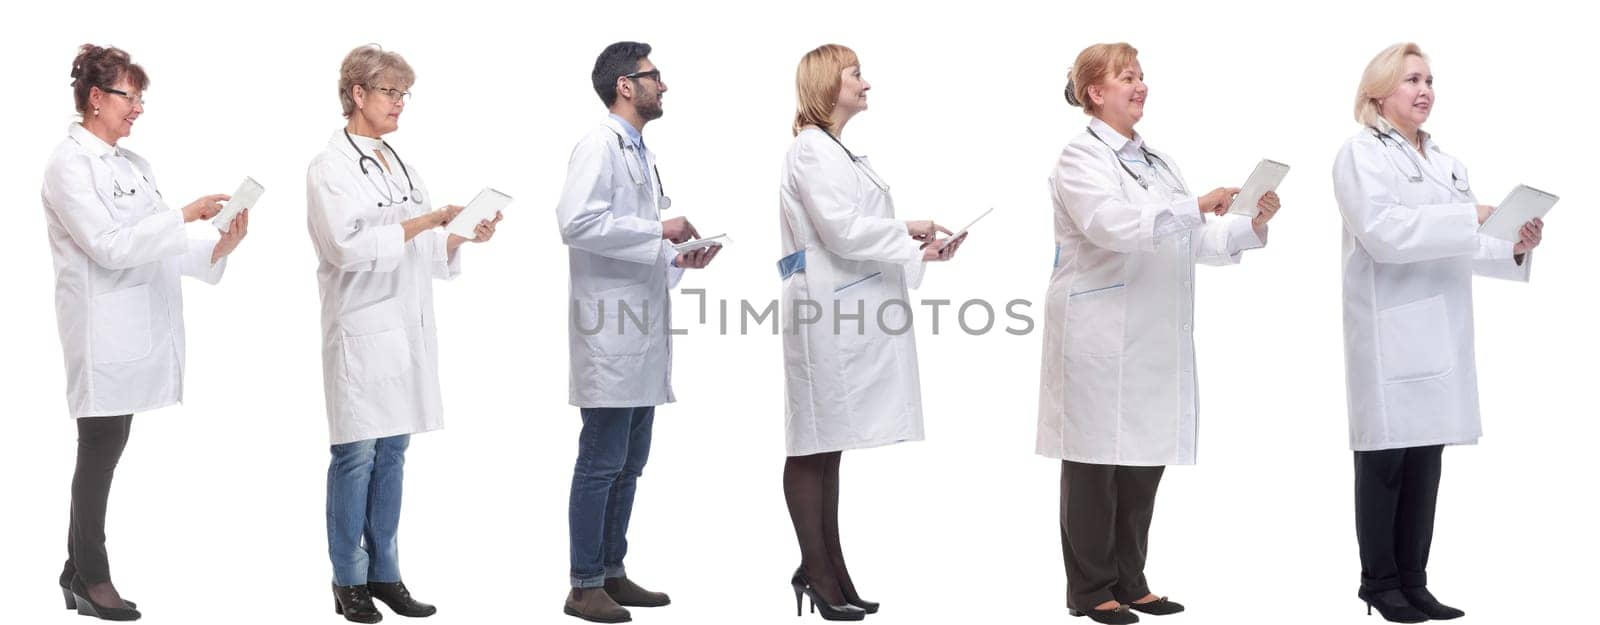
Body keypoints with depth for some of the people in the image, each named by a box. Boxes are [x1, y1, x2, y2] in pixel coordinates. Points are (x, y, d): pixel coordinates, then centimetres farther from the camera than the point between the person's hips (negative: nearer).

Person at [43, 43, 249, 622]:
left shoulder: (133, 165, 16)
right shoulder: (69, 162, -7)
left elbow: (155, 248, 12)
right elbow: (109, 247, -16)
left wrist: (218, 248, -3)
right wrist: (184, 215, -17)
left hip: (136, 328, 7)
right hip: (101, 328, -7)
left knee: (108, 449, 9)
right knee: (100, 448, -2)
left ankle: (79, 572, 17)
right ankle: (91, 578, 7)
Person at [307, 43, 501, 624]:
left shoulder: (398, 165, 16)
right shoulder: (330, 167, -6)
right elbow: (346, 247, -17)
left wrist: (464, 235, 1)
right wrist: (423, 222, -20)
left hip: (406, 330, 7)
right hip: (362, 331, -7)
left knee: (391, 454, 9)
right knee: (357, 455, -2)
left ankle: (384, 573, 16)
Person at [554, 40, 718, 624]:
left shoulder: (640, 152, 20)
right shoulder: (600, 144, -8)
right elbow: (577, 222, -22)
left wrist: (678, 257, 8)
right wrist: (660, 231, -17)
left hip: (642, 332, 9)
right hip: (610, 330, -9)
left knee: (629, 464, 12)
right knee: (601, 463, -5)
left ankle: (612, 572, 20)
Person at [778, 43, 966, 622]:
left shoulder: (834, 150, 20)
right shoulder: (812, 149, -11)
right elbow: (842, 231, -17)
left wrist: (907, 234, 5)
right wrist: (914, 244, -10)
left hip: (848, 313, 10)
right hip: (826, 313, -10)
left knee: (827, 447, 12)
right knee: (814, 447, -3)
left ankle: (825, 571, 18)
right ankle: (819, 575, 3)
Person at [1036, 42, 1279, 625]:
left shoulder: (1156, 159, 17)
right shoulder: (1080, 159, -6)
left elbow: (1196, 239, 14)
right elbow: (1112, 225, -23)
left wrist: (1251, 226, -2)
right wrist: (1196, 206, -27)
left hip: (1155, 339, 7)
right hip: (1100, 337, -7)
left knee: (1145, 459, 9)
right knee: (1096, 461, 1)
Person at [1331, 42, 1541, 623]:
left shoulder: (1446, 164, 20)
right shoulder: (1362, 153, -2)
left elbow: (1462, 246, 17)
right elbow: (1382, 233, -17)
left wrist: (1514, 247, -1)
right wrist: (1470, 216, -18)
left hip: (1442, 333, 7)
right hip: (1390, 331, -6)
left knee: (1426, 461, 7)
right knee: (1385, 460, -2)